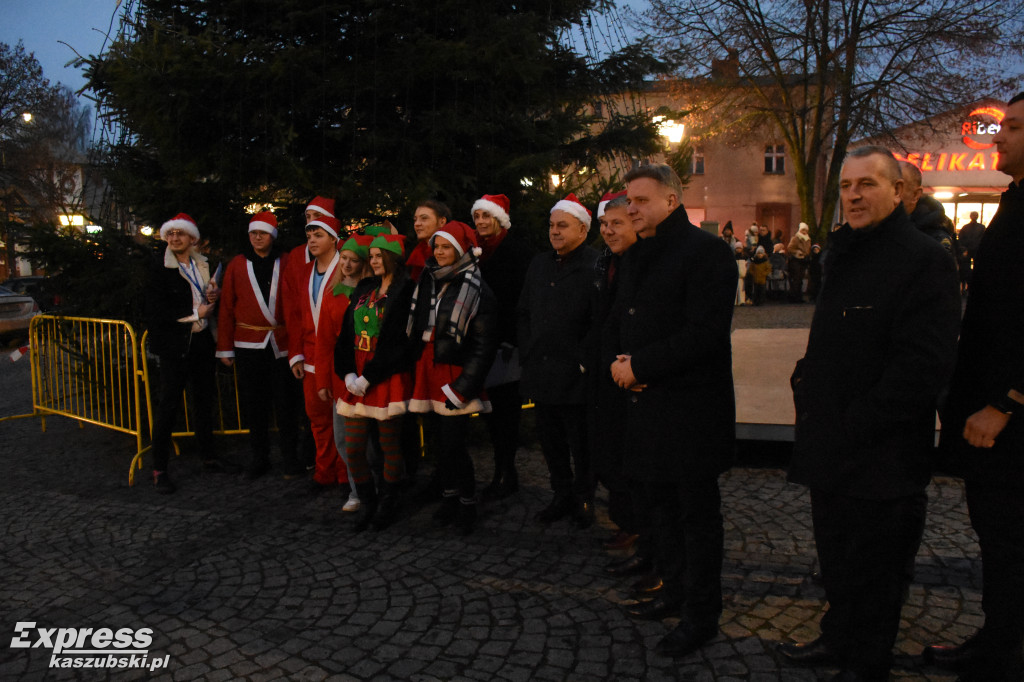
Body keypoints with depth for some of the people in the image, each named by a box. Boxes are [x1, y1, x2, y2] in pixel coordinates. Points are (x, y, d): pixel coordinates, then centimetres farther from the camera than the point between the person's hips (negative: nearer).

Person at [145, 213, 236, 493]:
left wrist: (213, 299, -2)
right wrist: (196, 313, -13)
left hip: (201, 341, 6)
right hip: (173, 344, -6)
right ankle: (159, 470, 5)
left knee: (204, 399, 14)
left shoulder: (204, 265, 10)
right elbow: (157, 312, -13)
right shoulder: (159, 268, -8)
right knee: (168, 405, -3)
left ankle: (208, 456, 28)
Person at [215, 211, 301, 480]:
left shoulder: (286, 263, 1)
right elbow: (227, 307, 5)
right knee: (253, 404, 9)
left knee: (285, 403, 3)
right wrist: (225, 347, 2)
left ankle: (290, 458, 15)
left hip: (281, 343, -1)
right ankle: (258, 458, 22)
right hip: (248, 344, 2)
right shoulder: (237, 265, 5)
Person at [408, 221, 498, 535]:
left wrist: (462, 387, -15)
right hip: (429, 371, 5)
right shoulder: (428, 281, 10)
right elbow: (416, 329, 15)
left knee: (452, 444, -5)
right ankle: (449, 497, 27)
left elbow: (483, 346, -11)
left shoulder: (477, 291, -9)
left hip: (455, 374, -5)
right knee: (444, 441, 11)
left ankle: (467, 504, 14)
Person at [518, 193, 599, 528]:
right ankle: (562, 496, 31)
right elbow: (524, 312, 16)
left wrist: (582, 360, -15)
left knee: (581, 443, 7)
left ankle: (584, 499, 25)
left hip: (575, 376, -6)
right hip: (541, 372, 7)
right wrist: (527, 355, 9)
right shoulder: (539, 264, 13)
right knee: (551, 441, 16)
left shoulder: (595, 267, -10)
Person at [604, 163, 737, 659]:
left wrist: (639, 366, -17)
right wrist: (615, 362, -1)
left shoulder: (707, 252, -11)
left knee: (697, 513, 4)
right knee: (660, 504, 19)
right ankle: (675, 591, 36)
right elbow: (617, 321, 20)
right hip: (645, 402, 8)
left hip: (691, 408, -8)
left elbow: (704, 333, -21)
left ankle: (701, 615, 18)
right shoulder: (636, 256, 15)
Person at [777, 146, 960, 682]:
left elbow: (923, 364, -23)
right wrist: (809, 386, 7)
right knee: (835, 558, 22)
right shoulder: (843, 253, 13)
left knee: (873, 569, 9)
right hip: (830, 448, 8)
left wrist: (855, 426, -21)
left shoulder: (923, 259, -15)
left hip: (881, 457, -8)